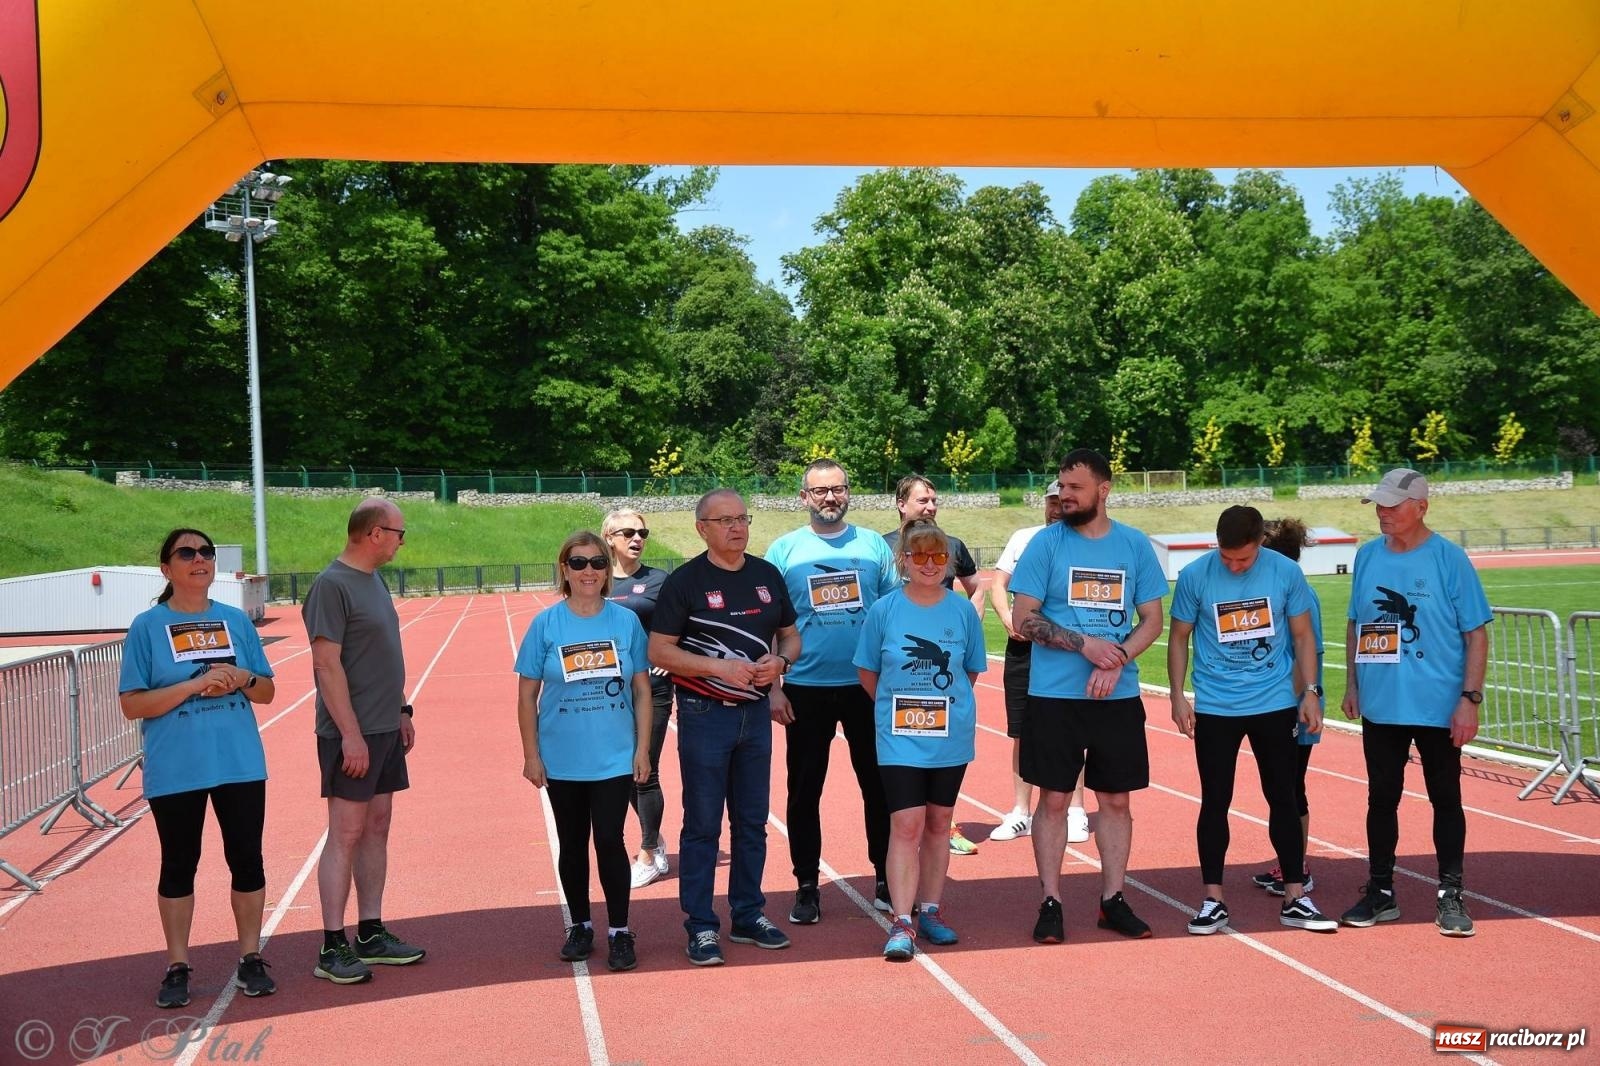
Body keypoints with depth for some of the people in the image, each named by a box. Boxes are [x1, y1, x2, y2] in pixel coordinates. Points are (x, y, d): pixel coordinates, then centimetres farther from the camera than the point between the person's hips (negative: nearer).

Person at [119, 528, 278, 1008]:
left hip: (241, 765, 3)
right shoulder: (147, 627, -3)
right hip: (175, 771, -3)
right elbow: (132, 704, -8)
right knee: (179, 866, 7)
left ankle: (250, 959, 20)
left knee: (247, 860, 7)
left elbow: (267, 690, 11)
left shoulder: (236, 620, 7)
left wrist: (243, 679, -11)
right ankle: (177, 967, 19)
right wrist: (195, 685, -19)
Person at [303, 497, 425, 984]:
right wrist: (351, 734, -21)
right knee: (346, 834, -4)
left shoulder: (374, 581, 13)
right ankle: (332, 948, 3)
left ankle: (371, 934, 21)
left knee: (377, 828, 12)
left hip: (384, 730, 9)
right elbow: (327, 664, -19)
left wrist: (401, 709, 19)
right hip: (352, 735, -9)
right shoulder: (331, 585, -15)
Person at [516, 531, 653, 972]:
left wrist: (643, 748, -1)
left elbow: (642, 689, 3)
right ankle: (580, 926, 28)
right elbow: (527, 695, 1)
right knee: (572, 844, 12)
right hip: (562, 761, 1)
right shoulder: (546, 625, -3)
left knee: (609, 840, -4)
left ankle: (620, 931, 10)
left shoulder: (626, 621, -2)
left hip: (615, 757, -1)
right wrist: (531, 754, -2)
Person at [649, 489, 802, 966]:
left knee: (752, 820, 13)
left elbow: (790, 636, 15)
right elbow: (660, 650, -11)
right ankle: (701, 927, 8)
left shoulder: (768, 575, 8)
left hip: (756, 711, 5)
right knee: (703, 824, 0)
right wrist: (721, 667, -21)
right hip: (704, 714, -5)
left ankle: (748, 915, 25)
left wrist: (780, 661, -8)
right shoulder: (685, 580, -8)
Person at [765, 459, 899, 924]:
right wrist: (772, 687, -5)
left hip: (869, 686, 1)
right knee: (804, 789, 5)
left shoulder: (873, 545, 5)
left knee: (879, 783, 8)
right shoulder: (784, 550, 2)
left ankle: (886, 877, 21)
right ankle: (807, 886, 17)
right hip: (806, 689, -1)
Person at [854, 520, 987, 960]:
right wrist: (894, 707, 8)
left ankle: (930, 910, 25)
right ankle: (902, 923, -6)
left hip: (951, 736, 2)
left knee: (938, 824, 12)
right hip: (899, 737, -2)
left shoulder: (963, 611, -1)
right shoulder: (883, 610, -5)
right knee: (906, 826, -8)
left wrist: (947, 704, 9)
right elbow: (868, 672, 6)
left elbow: (972, 671, 11)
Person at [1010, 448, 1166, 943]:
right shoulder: (1046, 543, -2)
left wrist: (1117, 661, -12)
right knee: (1053, 797, 2)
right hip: (1054, 695, -2)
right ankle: (1051, 902, 11)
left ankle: (1112, 899, 20)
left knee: (1116, 799, 8)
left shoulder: (1135, 545, 4)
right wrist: (1085, 644, -16)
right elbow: (1023, 618, -5)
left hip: (1119, 698, 2)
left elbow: (1152, 620, 5)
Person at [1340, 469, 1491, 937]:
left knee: (1446, 800, 7)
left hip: (1439, 708, -4)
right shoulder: (1368, 556, 5)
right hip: (1379, 706, 4)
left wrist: (1470, 697, -13)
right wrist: (1352, 683, 10)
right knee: (1381, 798, 11)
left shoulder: (1449, 559, -8)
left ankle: (1450, 897, 17)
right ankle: (1380, 893, 23)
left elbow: (1476, 634, -8)